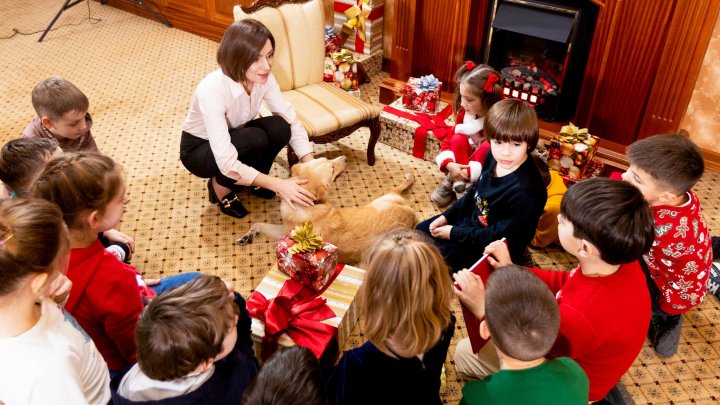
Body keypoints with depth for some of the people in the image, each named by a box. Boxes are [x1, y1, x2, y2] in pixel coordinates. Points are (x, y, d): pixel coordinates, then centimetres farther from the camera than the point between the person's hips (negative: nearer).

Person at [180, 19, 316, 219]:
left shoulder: (263, 78, -20)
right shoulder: (212, 89, -37)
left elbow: (292, 122, -15)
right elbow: (226, 162, -41)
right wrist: (278, 185, -45)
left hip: (234, 139, 5)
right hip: (199, 149, -5)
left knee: (279, 127, -23)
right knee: (255, 139, -34)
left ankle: (254, 182, 3)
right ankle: (220, 187, -6)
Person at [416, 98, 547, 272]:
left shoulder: (525, 191, -34)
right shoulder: (494, 156, -10)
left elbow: (499, 236, -27)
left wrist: (454, 233, -18)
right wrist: (446, 216, 3)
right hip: (471, 219, 8)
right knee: (421, 231, 16)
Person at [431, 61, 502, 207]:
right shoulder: (464, 113, -10)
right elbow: (448, 141, -6)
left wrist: (469, 172, -35)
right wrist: (450, 165, -27)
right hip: (467, 157, 4)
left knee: (488, 146, -33)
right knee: (458, 138, -23)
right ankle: (458, 180, -19)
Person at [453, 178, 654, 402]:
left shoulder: (580, 316, -45)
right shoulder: (622, 262, -22)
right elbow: (565, 283, -1)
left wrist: (483, 309, -30)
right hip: (581, 354, 7)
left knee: (465, 352, 4)